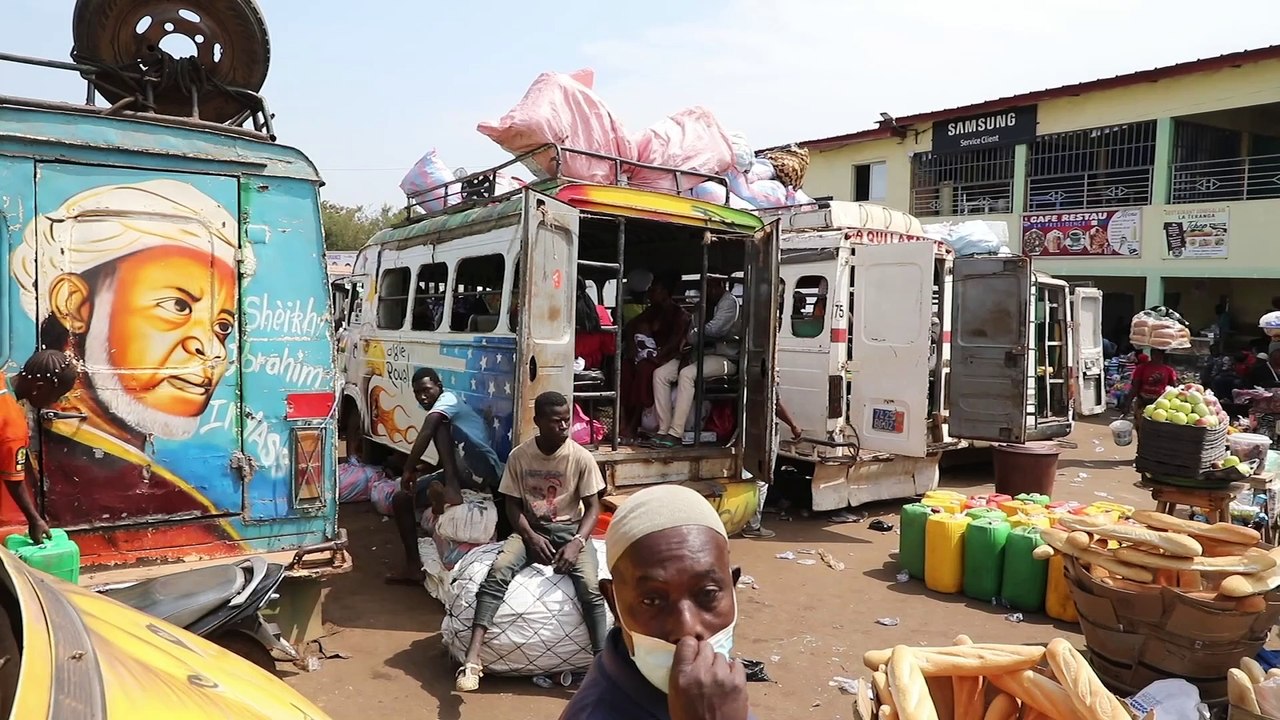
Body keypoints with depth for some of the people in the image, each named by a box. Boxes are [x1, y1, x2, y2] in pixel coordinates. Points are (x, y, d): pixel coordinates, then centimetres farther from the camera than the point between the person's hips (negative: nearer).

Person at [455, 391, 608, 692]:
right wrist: (531, 536, -17)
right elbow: (512, 504, 0)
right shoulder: (519, 456, -5)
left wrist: (576, 542, -21)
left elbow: (592, 507, -5)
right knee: (497, 571, -28)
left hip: (569, 529, -1)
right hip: (530, 530, 1)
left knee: (591, 586, -28)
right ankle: (472, 659, -30)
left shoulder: (581, 457, -8)